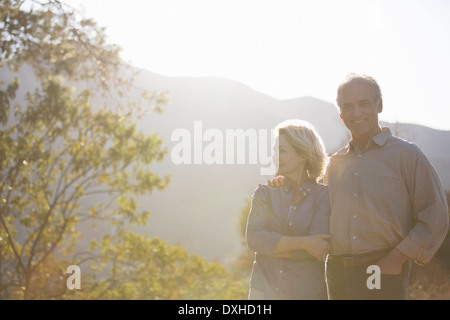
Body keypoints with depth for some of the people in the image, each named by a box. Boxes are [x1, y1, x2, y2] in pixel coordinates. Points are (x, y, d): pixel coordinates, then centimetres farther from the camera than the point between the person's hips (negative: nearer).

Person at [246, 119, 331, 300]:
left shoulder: (322, 195, -1)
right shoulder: (265, 193, 5)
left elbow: (318, 246, -13)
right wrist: (301, 243, -16)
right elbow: (253, 238, -9)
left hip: (306, 290, -2)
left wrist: (272, 246, -10)